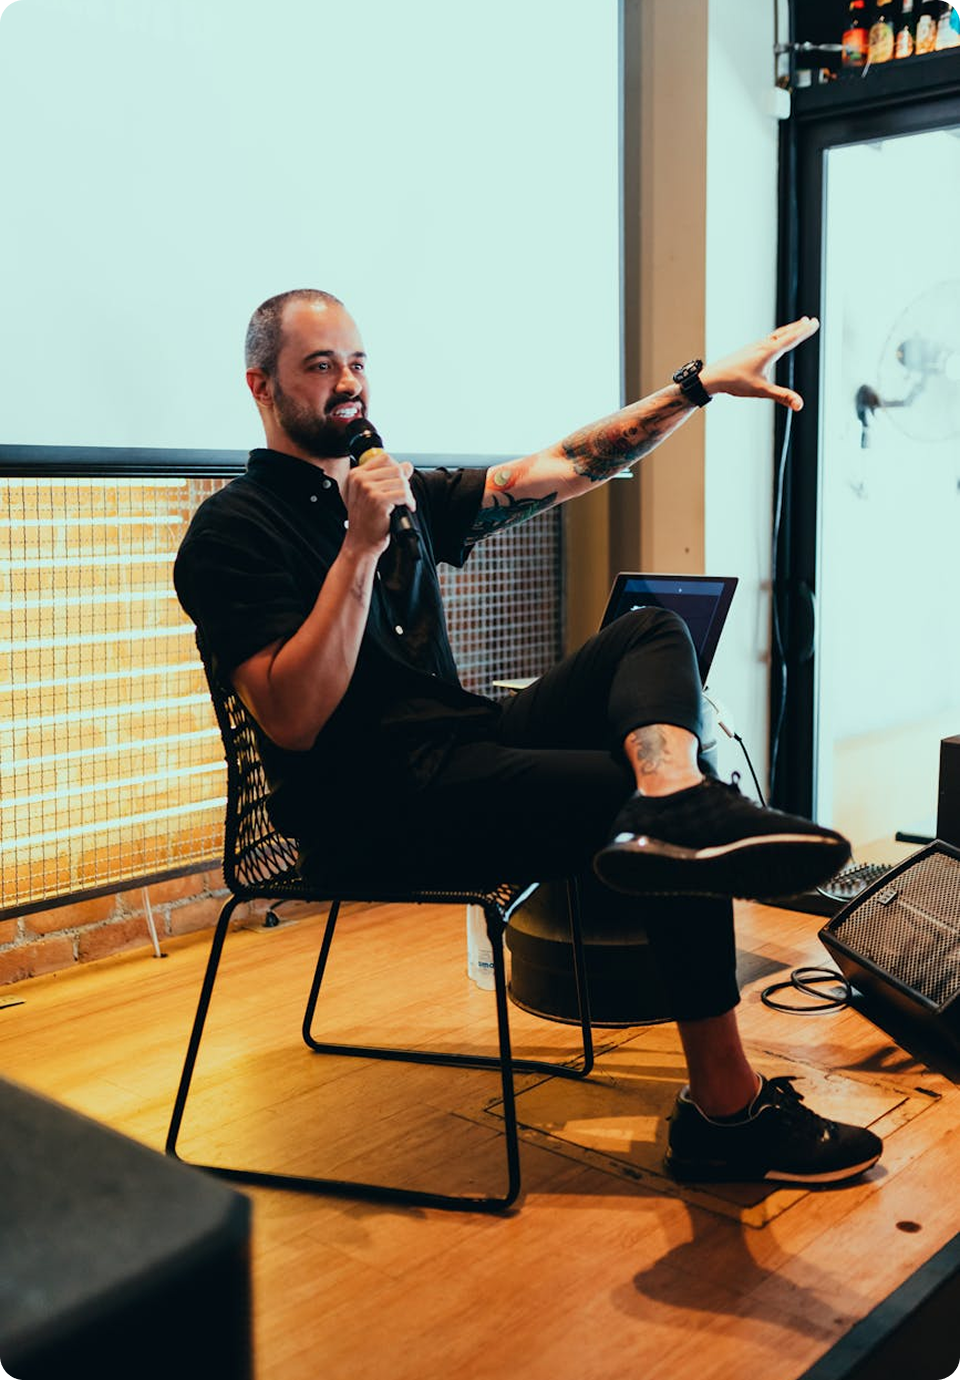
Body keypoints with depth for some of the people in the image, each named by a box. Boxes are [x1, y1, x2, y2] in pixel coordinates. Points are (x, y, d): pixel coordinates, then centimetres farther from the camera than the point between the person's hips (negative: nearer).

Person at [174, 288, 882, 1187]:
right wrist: (361, 546, -19)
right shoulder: (233, 530, -4)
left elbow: (558, 471, 14)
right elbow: (294, 721, -16)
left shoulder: (403, 494, 19)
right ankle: (724, 1110, -11)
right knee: (683, 848, -19)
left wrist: (700, 384, 7)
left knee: (651, 632, -7)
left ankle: (673, 801, -39)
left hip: (466, 753, 8)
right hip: (372, 813, -8)